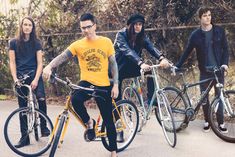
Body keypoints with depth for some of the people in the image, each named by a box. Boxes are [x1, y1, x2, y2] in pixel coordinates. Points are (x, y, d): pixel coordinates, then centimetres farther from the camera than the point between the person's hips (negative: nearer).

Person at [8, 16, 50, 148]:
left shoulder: (36, 43, 3)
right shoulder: (14, 43, 4)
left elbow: (40, 63, -2)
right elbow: (12, 62, 3)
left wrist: (36, 80, -14)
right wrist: (15, 78, -10)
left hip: (35, 75, -1)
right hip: (21, 78, 1)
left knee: (41, 98, -26)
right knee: (23, 107, 5)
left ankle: (43, 127, -4)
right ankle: (24, 137, 14)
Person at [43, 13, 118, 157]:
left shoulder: (106, 42, 0)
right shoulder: (78, 45, -2)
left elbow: (113, 64, 3)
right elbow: (62, 57, -14)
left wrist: (116, 85, -4)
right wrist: (49, 66, -34)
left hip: (104, 86, 0)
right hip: (86, 82, 0)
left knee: (108, 120, 5)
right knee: (75, 99, -34)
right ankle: (89, 122, -5)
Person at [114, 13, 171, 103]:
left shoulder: (141, 36, -4)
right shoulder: (121, 35, -20)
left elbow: (151, 47, -22)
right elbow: (127, 51, -37)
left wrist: (162, 58, -43)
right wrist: (141, 63, -53)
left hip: (131, 67, 4)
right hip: (119, 68, -4)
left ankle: (151, 100, -12)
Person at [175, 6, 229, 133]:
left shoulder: (219, 31, -1)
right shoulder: (196, 35, -1)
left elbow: (225, 49, 3)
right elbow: (187, 52, 4)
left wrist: (225, 63, -12)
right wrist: (177, 66, 0)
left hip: (218, 70, 0)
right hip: (204, 71, 0)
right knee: (204, 97, 3)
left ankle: (220, 122, 16)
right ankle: (207, 121, 21)